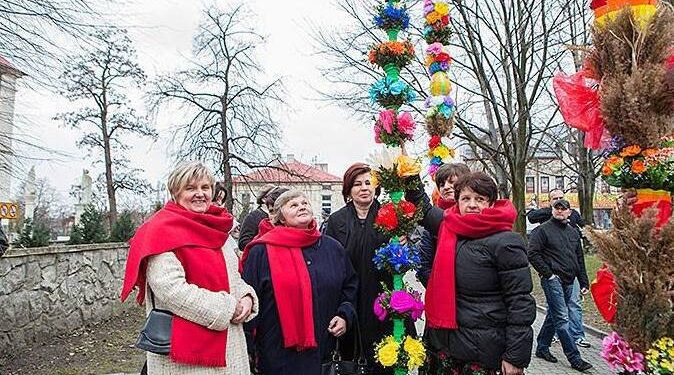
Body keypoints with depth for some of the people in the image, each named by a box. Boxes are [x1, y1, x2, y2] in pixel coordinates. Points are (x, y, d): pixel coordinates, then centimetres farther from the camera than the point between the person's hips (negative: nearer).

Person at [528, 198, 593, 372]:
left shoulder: (573, 232, 16)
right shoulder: (543, 229, -5)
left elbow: (580, 259, 20)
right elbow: (532, 254, -12)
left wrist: (584, 282, 16)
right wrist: (548, 273, -13)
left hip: (568, 282, 7)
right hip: (553, 280, -7)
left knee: (553, 316, 14)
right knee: (562, 319, -6)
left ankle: (542, 348, 27)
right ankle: (574, 358, 0)